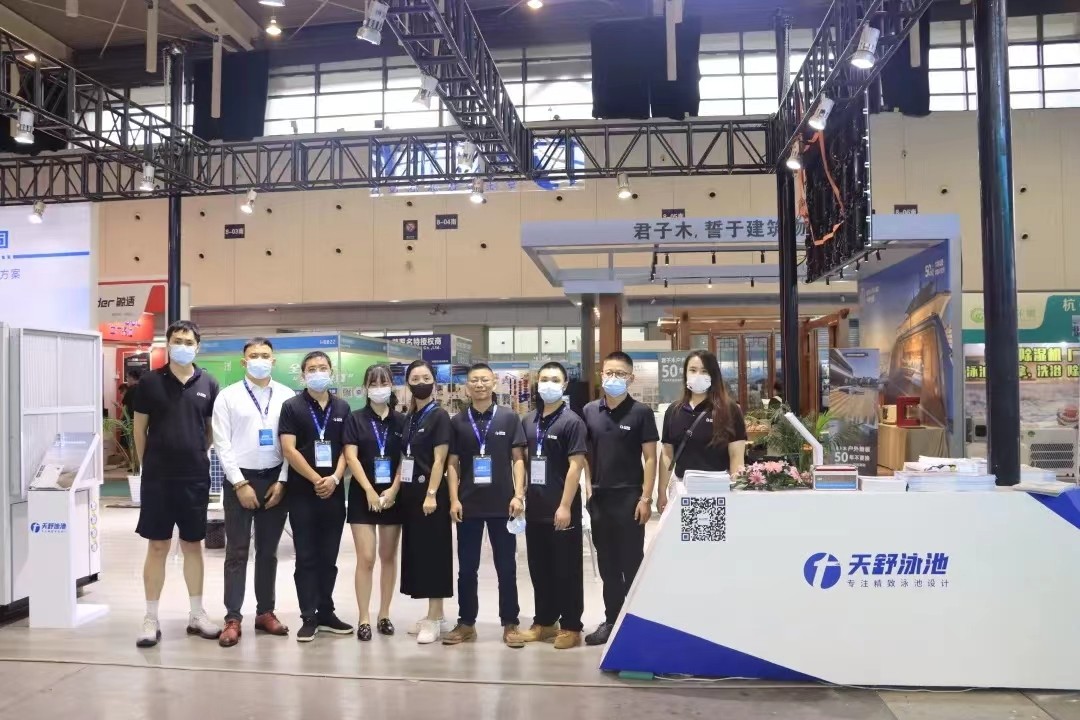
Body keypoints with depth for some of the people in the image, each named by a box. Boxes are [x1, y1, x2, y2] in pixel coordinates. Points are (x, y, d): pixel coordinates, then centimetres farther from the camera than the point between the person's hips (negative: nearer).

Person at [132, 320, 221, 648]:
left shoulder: (208, 385, 2)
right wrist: (148, 465, 7)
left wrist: (197, 455, 11)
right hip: (157, 478, -2)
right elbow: (140, 429, 4)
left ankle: (196, 614, 22)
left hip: (196, 478, 2)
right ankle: (151, 619, 16)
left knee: (193, 546, 11)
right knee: (157, 547, 5)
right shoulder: (150, 382, -2)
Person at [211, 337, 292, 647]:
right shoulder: (228, 396, -1)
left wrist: (282, 482, -6)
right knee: (237, 552, 3)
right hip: (240, 479, -2)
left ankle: (265, 612, 23)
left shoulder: (287, 396, 2)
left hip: (275, 479, 2)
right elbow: (222, 445, -5)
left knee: (268, 551, 12)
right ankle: (233, 618, 10)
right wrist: (240, 484, -10)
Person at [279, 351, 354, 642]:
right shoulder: (292, 407, -2)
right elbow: (288, 450, -9)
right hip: (302, 492, -3)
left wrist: (335, 479, -9)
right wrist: (316, 480, -12)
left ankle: (326, 613, 20)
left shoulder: (342, 407, 9)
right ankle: (309, 617, 9)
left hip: (334, 493, 3)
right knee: (306, 558, 2)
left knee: (329, 558, 10)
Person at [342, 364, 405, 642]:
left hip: (393, 495, 2)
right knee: (366, 558, -4)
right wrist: (369, 490, -14)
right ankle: (364, 618, 4)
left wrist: (393, 489, -9)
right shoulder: (355, 419, 0)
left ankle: (384, 615, 19)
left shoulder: (401, 421, 5)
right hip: (363, 495, -2)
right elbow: (351, 457, -7)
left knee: (388, 556, 8)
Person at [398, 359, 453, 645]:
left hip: (430, 493, -8)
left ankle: (435, 618, 5)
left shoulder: (439, 416, -8)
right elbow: (406, 457, 14)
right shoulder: (409, 418, 12)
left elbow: (439, 460, -14)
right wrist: (398, 488, 6)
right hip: (411, 492, 8)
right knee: (416, 550, 10)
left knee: (432, 552, -3)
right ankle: (433, 614, 20)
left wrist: (431, 494, -20)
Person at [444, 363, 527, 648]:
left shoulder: (509, 418, 1)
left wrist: (518, 495, -7)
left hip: (502, 503, -1)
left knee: (506, 566, 6)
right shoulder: (458, 421, 5)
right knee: (467, 567, 9)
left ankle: (510, 623, 17)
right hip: (468, 504, 1)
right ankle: (466, 623, 20)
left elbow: (518, 459, 2)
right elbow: (453, 463, 5)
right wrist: (454, 499, -3)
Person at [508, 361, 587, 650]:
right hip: (535, 508, 6)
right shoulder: (528, 421, 10)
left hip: (562, 509, -6)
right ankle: (544, 622, 27)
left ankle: (571, 626, 15)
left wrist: (565, 506, -18)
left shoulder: (571, 421, -9)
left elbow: (576, 465, -14)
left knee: (566, 569, 4)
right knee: (539, 568, 14)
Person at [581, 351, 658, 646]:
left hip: (629, 496, -4)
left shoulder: (641, 412, -4)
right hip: (599, 497, 4)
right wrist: (588, 487, 4)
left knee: (631, 563, 4)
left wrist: (646, 498, -11)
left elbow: (650, 458, -5)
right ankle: (611, 620, 22)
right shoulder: (589, 411, 6)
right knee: (607, 564, 12)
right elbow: (585, 453, 12)